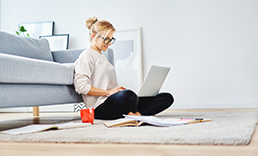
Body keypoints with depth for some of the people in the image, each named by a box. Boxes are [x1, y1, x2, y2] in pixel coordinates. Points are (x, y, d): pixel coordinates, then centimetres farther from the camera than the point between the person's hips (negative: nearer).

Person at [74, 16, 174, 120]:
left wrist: (118, 89, 8)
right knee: (128, 95, -44)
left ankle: (137, 114, -26)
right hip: (100, 108, -9)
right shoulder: (86, 56, 0)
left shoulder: (102, 57, 28)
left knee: (167, 98, -3)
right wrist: (108, 92, -15)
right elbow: (81, 86, -14)